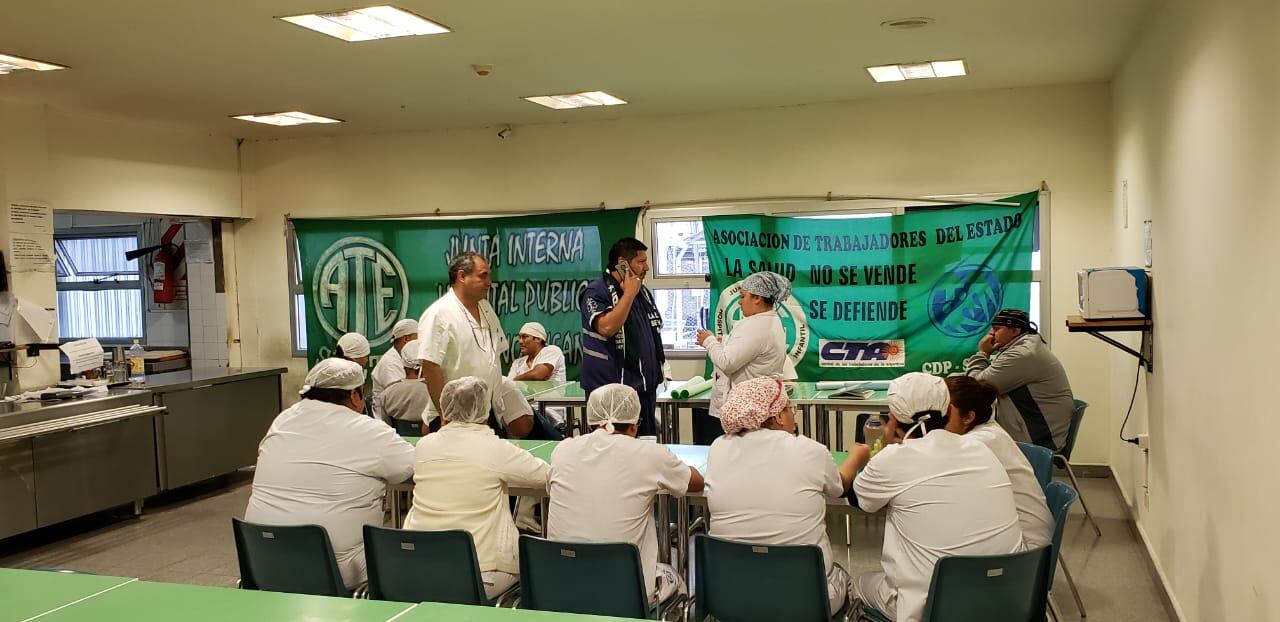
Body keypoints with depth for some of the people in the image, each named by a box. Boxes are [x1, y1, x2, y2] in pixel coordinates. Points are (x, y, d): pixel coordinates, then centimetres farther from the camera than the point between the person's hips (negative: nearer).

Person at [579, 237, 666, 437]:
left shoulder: (644, 292, 14)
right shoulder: (596, 292, -10)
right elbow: (607, 327, -27)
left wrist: (659, 371, 17)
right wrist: (629, 294, -18)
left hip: (645, 390, 7)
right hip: (610, 393, -7)